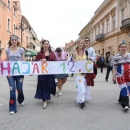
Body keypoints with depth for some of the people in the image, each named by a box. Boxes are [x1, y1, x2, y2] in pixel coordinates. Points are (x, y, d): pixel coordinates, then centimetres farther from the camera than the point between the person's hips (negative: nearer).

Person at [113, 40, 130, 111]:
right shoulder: (117, 57, -6)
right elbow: (114, 67, -3)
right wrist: (114, 76, -5)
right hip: (120, 75, -5)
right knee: (124, 89, -9)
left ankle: (121, 100, 33)